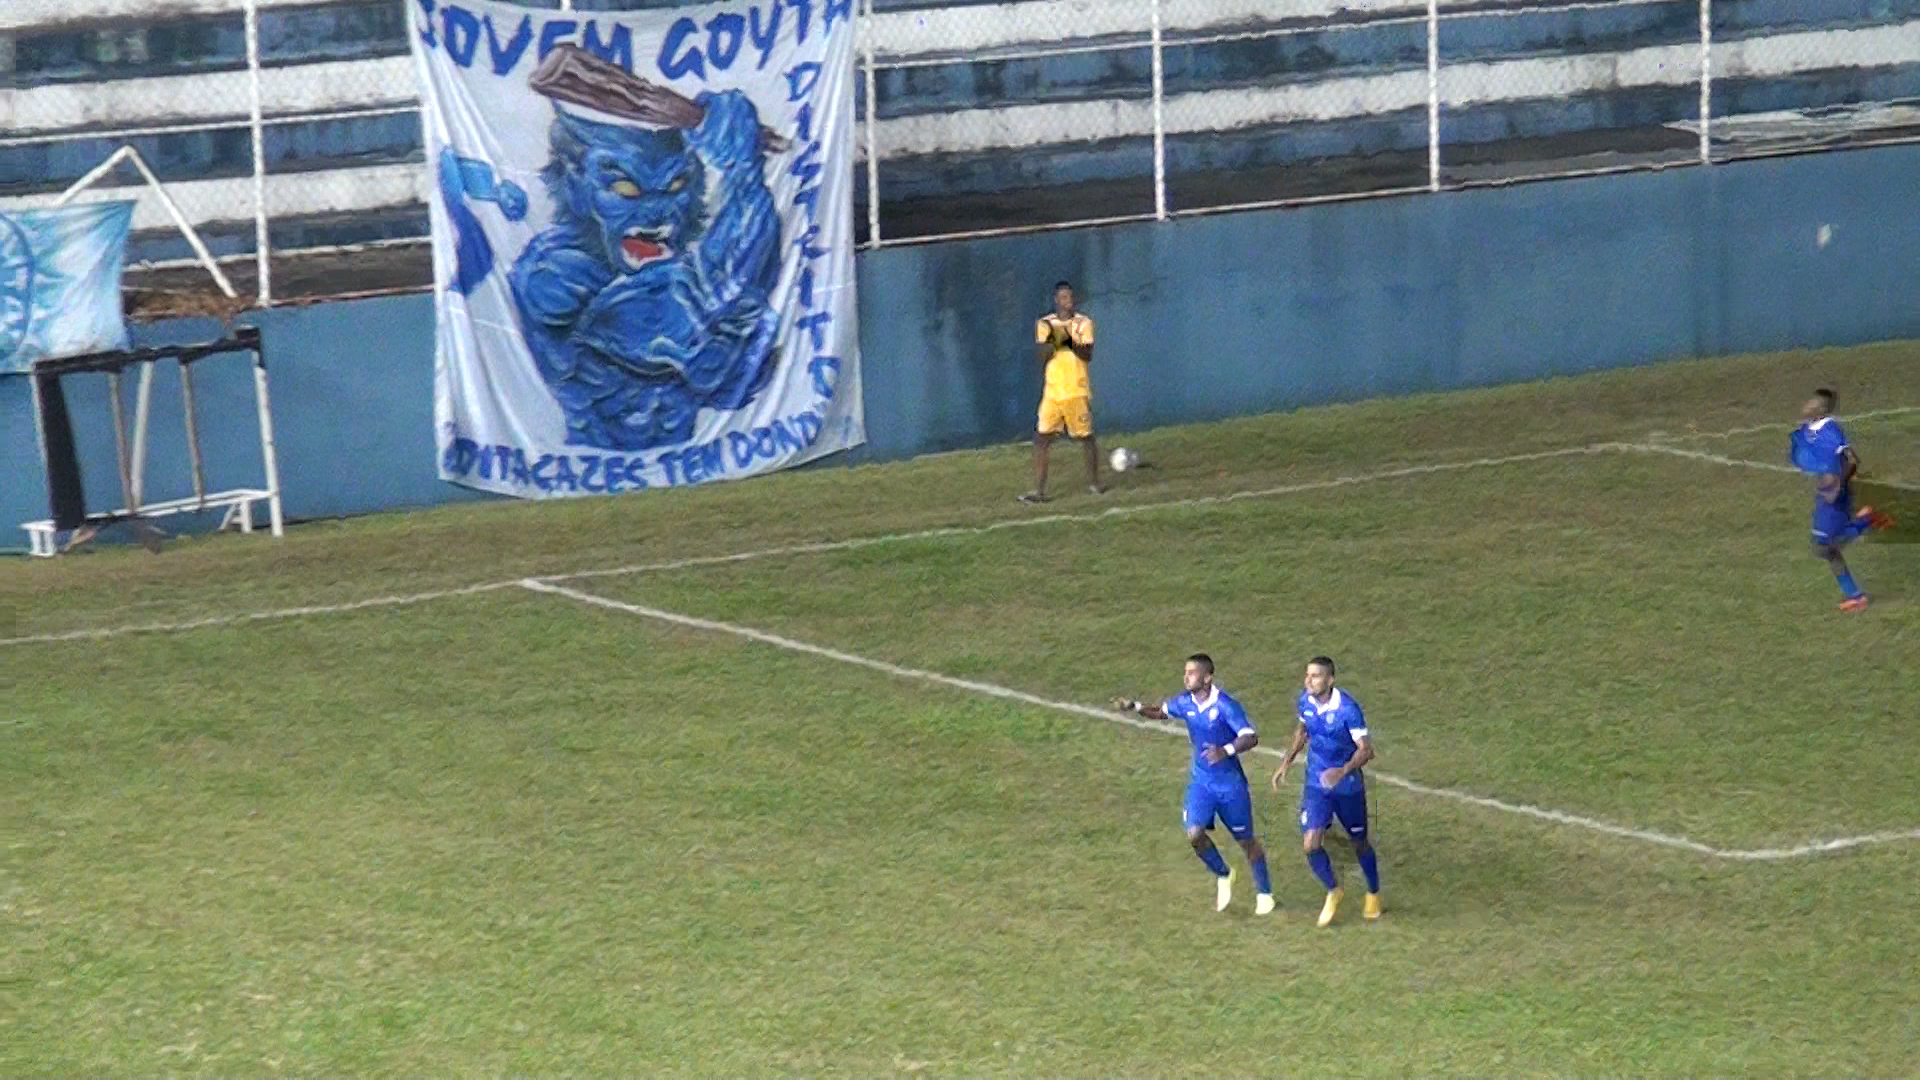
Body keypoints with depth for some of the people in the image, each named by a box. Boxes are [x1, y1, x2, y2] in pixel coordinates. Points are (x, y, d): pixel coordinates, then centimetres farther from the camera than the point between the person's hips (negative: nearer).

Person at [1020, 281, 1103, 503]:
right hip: (1052, 392, 2)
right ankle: (1039, 491, -4)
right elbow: (1041, 355, -3)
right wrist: (1056, 341, -20)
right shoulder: (1045, 324, 7)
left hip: (1077, 392, -2)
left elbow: (1088, 355, -10)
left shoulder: (1083, 323, 0)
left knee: (1087, 438, 3)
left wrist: (1069, 341, -24)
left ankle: (1094, 483, 20)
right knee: (1041, 439, -6)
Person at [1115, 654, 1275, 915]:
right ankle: (1222, 876, 17)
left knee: (1246, 840, 7)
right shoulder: (1185, 703, -4)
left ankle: (1264, 893, 27)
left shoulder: (1225, 705, -23)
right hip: (1201, 781, 5)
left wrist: (1226, 751, -47)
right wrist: (1134, 707, -2)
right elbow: (1161, 712, 16)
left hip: (1230, 783, -5)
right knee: (1195, 834, -11)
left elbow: (1251, 737, -29)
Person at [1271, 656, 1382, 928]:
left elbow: (1366, 749, -24)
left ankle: (1373, 895, 39)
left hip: (1347, 785, -4)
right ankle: (1333, 891, 18)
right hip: (1316, 784, 4)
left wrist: (1343, 771, -39)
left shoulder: (1347, 708, -25)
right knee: (1310, 844, -8)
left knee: (1359, 843, 13)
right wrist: (1286, 762, 10)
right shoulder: (1305, 700, -7)